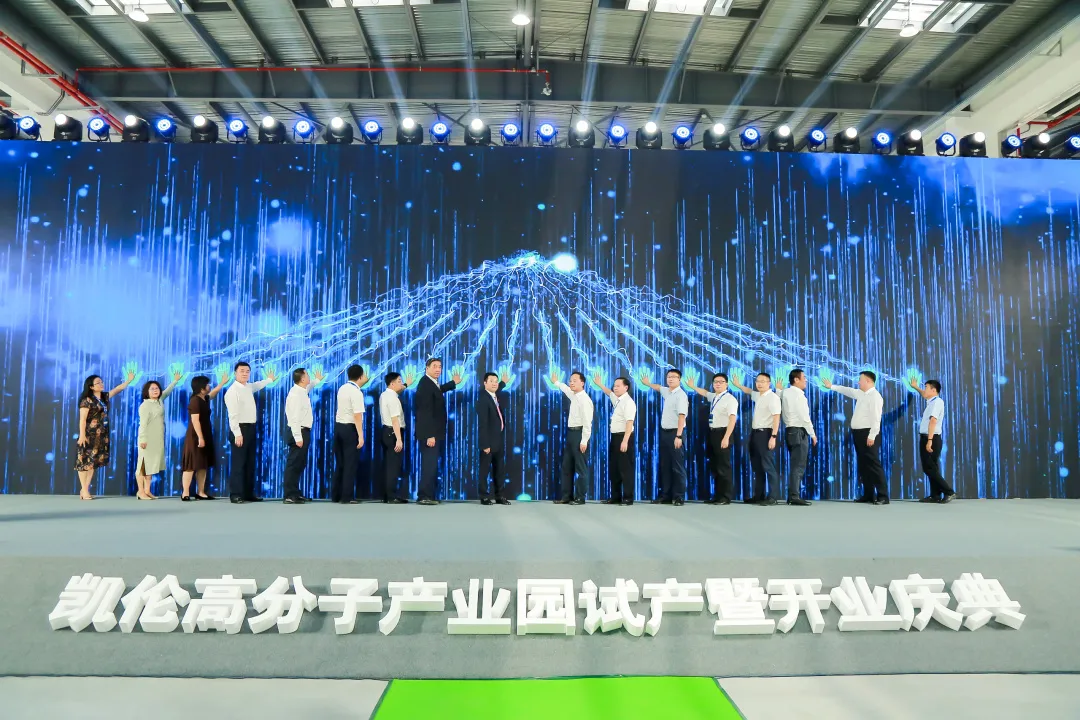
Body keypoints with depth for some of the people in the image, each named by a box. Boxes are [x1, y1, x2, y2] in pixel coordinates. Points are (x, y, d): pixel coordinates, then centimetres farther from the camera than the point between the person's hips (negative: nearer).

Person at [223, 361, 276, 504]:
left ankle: (249, 493, 16)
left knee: (250, 463, 10)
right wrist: (237, 433, -23)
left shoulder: (249, 387, 13)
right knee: (239, 463, -6)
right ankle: (235, 494, -1)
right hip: (240, 428, -9)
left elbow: (258, 385, 40)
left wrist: (270, 379, 56)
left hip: (251, 428, 9)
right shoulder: (233, 391, -12)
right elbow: (233, 415, -18)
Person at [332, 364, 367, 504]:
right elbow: (357, 416, -20)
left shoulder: (343, 388, 8)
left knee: (339, 463, 13)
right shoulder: (356, 393, -15)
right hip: (350, 429, -8)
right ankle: (347, 497, 1)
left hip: (338, 426, 8)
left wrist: (364, 382, 39)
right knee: (350, 463, -1)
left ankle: (335, 496, 17)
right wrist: (360, 436, -20)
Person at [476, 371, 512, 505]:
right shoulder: (483, 399, -16)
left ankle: (499, 496, 18)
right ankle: (484, 497, 8)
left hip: (499, 440, 8)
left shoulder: (498, 396, 9)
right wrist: (485, 444, -22)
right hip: (488, 441, -8)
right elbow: (483, 424, -20)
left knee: (500, 470, 11)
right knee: (485, 470, 1)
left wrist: (504, 382, 31)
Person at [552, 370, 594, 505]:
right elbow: (567, 389, 37)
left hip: (579, 434, -10)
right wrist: (556, 382, 51)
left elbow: (587, 422, -20)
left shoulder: (584, 399, -16)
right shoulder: (574, 396, 11)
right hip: (571, 433, 10)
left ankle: (580, 498, 7)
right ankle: (566, 496, 21)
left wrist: (584, 440, -22)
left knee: (580, 467, -1)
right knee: (567, 466, 13)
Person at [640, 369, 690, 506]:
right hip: (664, 432, 8)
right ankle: (665, 495, 17)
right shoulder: (667, 392, 11)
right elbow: (658, 387, 36)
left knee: (677, 466, -3)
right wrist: (647, 383, 51)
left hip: (675, 433, -8)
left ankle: (678, 497, 4)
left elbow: (682, 416, -23)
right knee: (664, 466, 11)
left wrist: (678, 436, -30)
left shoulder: (681, 395, -14)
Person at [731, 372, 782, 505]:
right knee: (757, 466, 13)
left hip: (766, 433, -9)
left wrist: (773, 437, -25)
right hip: (755, 433, 9)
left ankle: (772, 497, -1)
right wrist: (738, 385, 38)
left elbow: (776, 418, -20)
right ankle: (758, 495, 21)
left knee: (768, 465, -6)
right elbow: (748, 391, 39)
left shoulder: (772, 397, -13)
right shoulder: (757, 396, 14)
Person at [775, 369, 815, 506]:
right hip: (799, 432, -8)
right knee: (798, 465, -7)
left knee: (794, 465, 12)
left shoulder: (785, 393, 11)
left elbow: (782, 413, 8)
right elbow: (805, 417, -15)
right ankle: (794, 496, -8)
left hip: (790, 430, 8)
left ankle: (792, 496, 14)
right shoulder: (798, 394, -14)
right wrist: (813, 434, -7)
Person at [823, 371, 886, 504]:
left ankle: (883, 496, -7)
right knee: (863, 465, 11)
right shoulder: (860, 393, 15)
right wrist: (832, 386, 41)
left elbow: (876, 417, -20)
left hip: (867, 434, -10)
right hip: (858, 433, 10)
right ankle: (868, 495, 17)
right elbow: (848, 391, 35)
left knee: (873, 464, -10)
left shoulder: (875, 396, -13)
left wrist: (872, 436, -25)